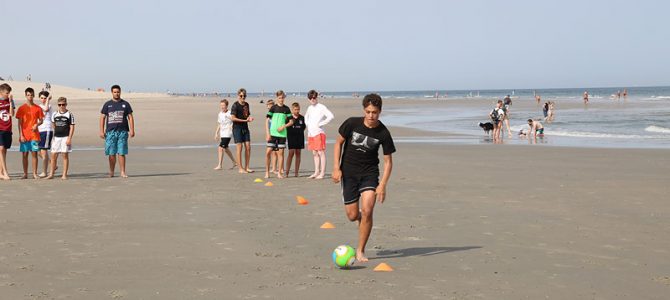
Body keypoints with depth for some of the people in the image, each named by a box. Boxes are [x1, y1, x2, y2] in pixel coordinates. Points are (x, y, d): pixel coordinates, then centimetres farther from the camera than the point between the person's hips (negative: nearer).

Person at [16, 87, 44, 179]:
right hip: (25, 135, -1)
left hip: (34, 135, 1)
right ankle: (25, 174, 9)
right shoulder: (21, 108, 1)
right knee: (24, 154, 3)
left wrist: (37, 124, -12)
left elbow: (41, 120, 11)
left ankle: (35, 173, 5)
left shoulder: (38, 108, 5)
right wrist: (21, 135, -7)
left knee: (34, 153, 0)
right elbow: (19, 123, 0)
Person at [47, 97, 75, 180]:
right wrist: (53, 136, 17)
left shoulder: (69, 115, -2)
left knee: (65, 155, -1)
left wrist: (69, 138, -11)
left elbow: (72, 127, -4)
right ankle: (51, 173, 10)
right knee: (53, 155, 3)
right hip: (56, 137, 4)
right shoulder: (54, 114, 9)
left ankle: (64, 175, 4)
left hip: (65, 137, -4)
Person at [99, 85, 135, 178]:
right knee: (111, 153, 2)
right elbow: (102, 118, 8)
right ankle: (111, 172, 11)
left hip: (122, 132, 0)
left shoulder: (125, 104, 9)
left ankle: (123, 172, 1)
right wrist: (101, 131, 0)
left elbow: (130, 117, 8)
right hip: (110, 131, 0)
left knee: (121, 153, -2)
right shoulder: (107, 104, 9)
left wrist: (132, 130, -2)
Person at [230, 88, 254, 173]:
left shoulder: (246, 104, 13)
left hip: (245, 128, 7)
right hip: (237, 128, -7)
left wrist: (250, 118, 1)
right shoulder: (235, 105, -9)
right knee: (239, 148, -5)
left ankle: (246, 167, 12)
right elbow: (233, 118, -15)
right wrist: (245, 120, -16)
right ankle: (240, 168, 0)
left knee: (248, 147, 3)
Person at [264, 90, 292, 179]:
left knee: (280, 152, 3)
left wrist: (283, 126, -9)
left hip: (282, 133, 2)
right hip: (273, 133, -2)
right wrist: (267, 133, -9)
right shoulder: (273, 108, 0)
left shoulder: (286, 109, 6)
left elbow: (291, 122, 9)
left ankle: (279, 173, 10)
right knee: (268, 152, -6)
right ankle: (267, 172, 5)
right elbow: (267, 121, -1)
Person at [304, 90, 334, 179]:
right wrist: (307, 124, 15)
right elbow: (306, 116, 35)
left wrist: (320, 124, -15)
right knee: (314, 153, 10)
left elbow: (331, 116, -18)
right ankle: (316, 172, 15)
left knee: (321, 152, -7)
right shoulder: (309, 108, 15)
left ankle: (322, 173, -7)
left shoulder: (321, 107, -7)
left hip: (319, 132, -8)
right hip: (310, 133, 8)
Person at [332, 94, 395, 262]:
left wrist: (382, 185, -15)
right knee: (352, 215, -1)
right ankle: (362, 220, 39)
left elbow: (388, 161, -5)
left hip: (369, 173, -1)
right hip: (348, 172, 1)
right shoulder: (352, 123, -10)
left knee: (367, 211, -17)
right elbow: (339, 143, 3)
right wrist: (336, 168, -5)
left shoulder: (383, 133, -10)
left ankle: (360, 251, -4)